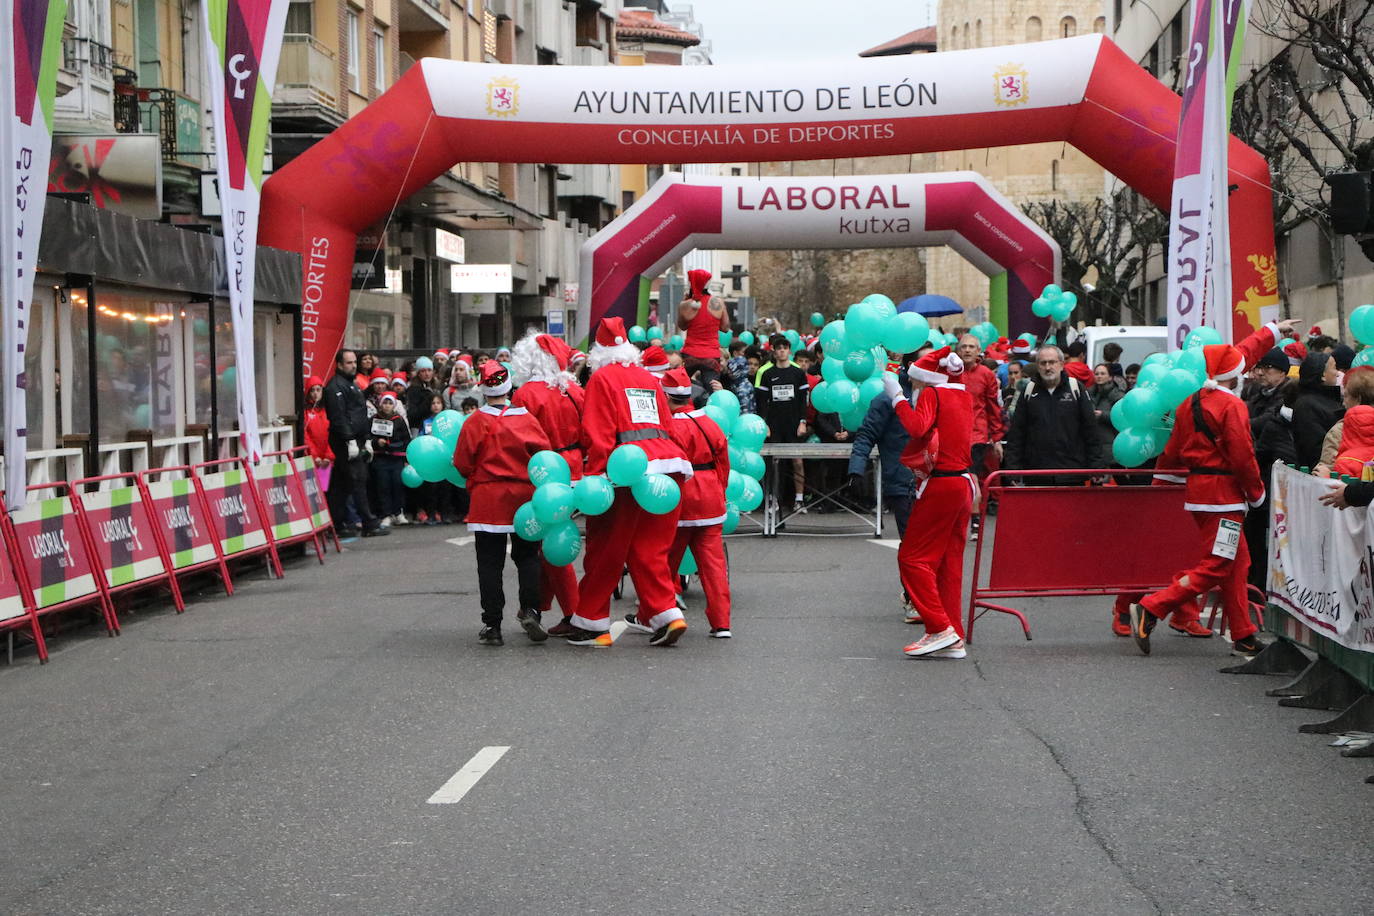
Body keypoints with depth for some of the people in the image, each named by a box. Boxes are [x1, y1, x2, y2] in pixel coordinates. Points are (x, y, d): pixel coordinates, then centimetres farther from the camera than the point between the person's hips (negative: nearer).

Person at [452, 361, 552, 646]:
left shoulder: (476, 422, -8)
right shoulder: (526, 419, -3)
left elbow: (462, 464, -6)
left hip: (487, 499, -1)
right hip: (524, 499, 2)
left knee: (490, 563, 3)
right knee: (527, 557, 14)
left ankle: (492, 625, 0)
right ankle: (530, 610, -3)